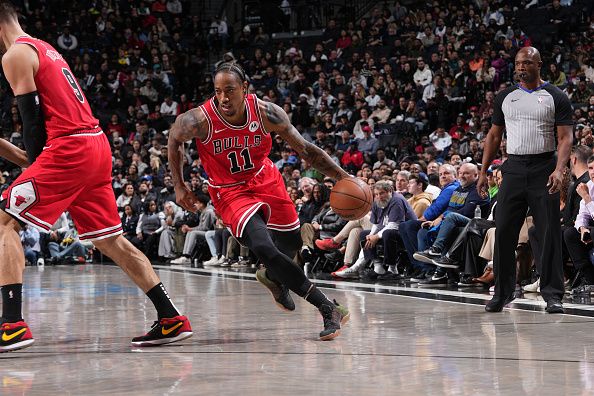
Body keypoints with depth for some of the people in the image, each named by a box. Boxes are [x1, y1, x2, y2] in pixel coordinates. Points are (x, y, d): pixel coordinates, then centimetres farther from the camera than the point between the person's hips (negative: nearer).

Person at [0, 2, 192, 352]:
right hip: (98, 144, 9)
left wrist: (35, 165, 1)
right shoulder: (45, 49, 25)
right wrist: (38, 168, 26)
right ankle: (172, 319, 13)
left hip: (69, 148, -9)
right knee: (110, 239, 15)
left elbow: (33, 119, -9)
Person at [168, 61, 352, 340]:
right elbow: (174, 138, -3)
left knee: (292, 241, 12)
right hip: (230, 191, -4)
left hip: (265, 180, 4)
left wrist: (343, 177, -20)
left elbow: (305, 150, -11)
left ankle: (272, 276, 50)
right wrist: (179, 186, -1)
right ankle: (327, 308, -22)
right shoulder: (200, 120, -27)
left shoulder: (267, 113, -22)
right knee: (263, 248, -25)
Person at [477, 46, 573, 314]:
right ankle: (502, 293, 8)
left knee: (549, 234, -4)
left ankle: (553, 295, 1)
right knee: (504, 232, -1)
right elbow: (494, 135, 17)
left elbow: (565, 137, -5)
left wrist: (559, 170, -21)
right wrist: (483, 171, 10)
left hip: (543, 169, -3)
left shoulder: (556, 97, 1)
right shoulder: (505, 97, 12)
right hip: (514, 168, 3)